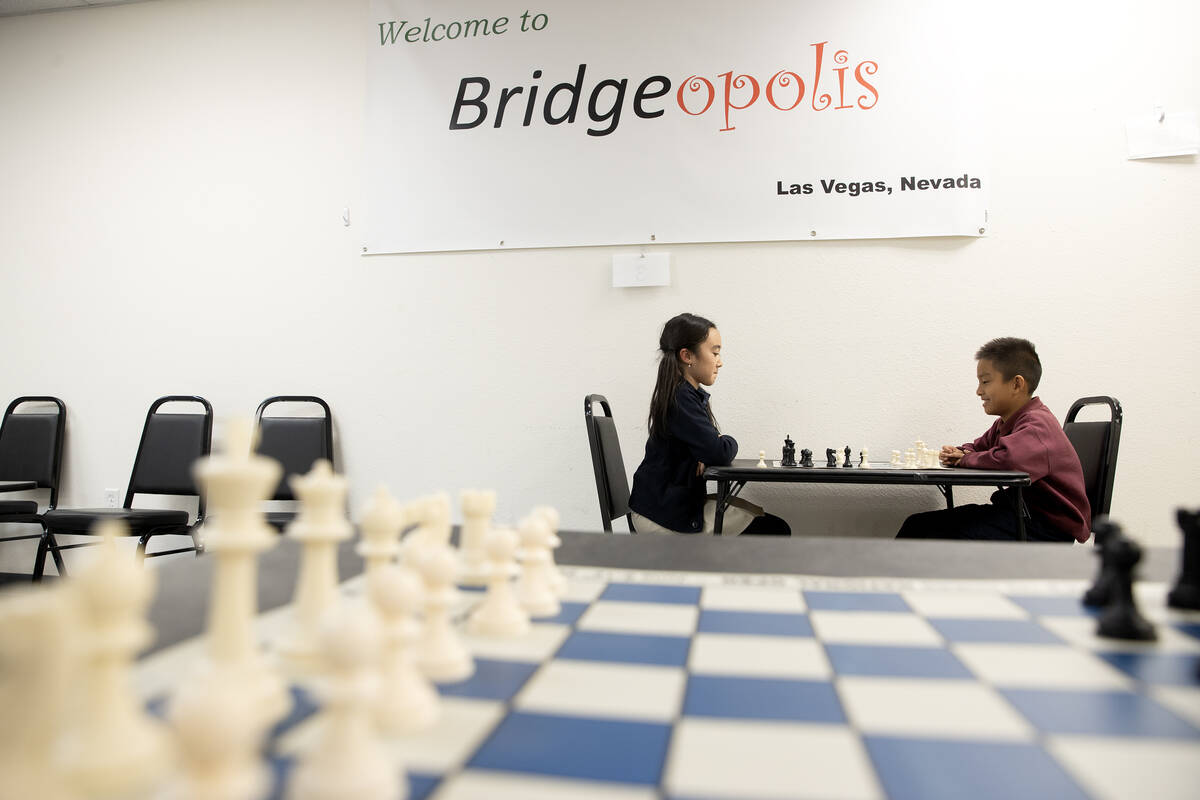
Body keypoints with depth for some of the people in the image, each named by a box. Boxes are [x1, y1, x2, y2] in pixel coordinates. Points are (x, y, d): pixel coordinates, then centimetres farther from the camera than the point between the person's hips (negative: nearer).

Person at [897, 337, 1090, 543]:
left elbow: (1007, 458, -39)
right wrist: (957, 453, 2)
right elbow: (978, 447, 29)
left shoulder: (1037, 424, -19)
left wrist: (965, 460, -17)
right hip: (1019, 513, 9)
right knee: (918, 524, -3)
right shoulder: (1006, 423, 12)